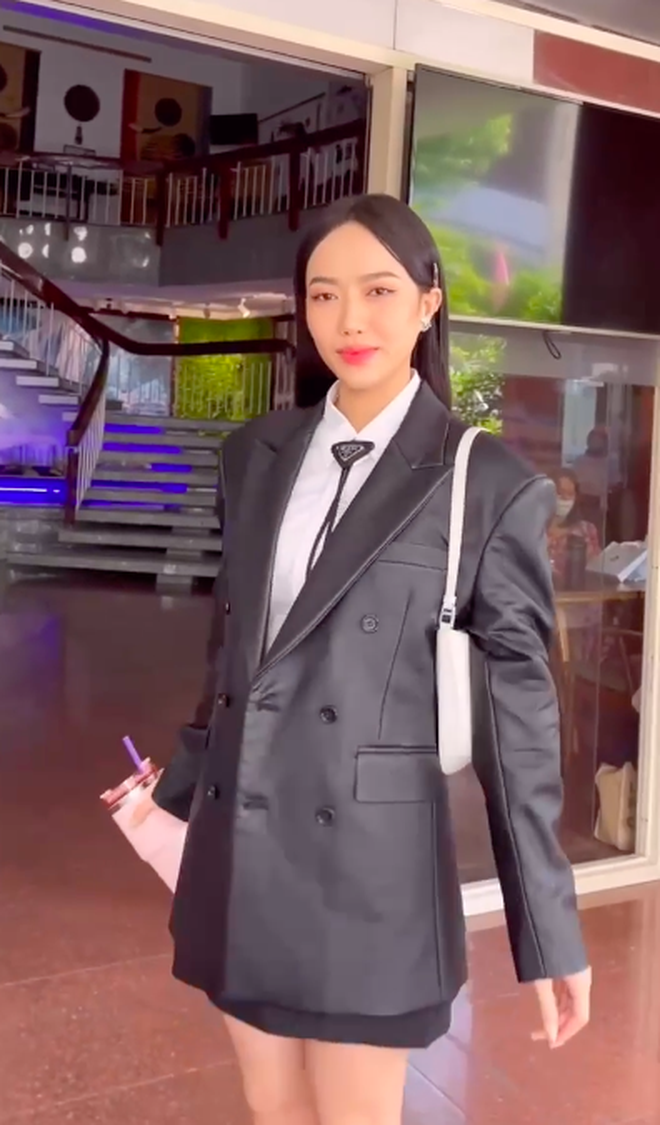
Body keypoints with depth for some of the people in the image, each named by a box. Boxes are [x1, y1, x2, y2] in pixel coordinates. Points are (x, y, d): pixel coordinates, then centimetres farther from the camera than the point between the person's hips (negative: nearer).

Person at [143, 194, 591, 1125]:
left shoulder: (490, 485, -8)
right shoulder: (256, 454, 5)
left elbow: (519, 705, -8)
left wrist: (552, 931, -7)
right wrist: (179, 789, 21)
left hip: (369, 859, -4)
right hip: (239, 849, 5)